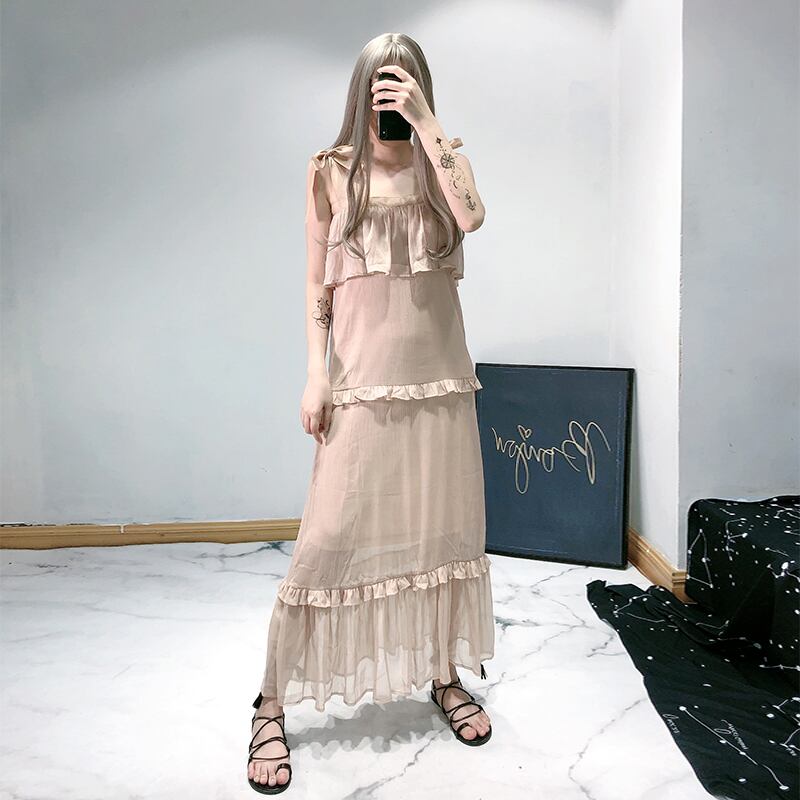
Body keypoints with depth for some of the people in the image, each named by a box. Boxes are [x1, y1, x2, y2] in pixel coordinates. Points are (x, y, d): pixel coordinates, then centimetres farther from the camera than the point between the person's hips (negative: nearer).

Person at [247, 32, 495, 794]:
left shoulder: (442, 159, 10)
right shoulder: (331, 169, 7)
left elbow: (471, 216, -13)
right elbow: (317, 282, 4)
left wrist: (426, 120, -10)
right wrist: (316, 372, -5)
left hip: (440, 374, 3)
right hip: (364, 379, -2)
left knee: (445, 529, 9)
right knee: (330, 540, -6)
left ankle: (445, 676, 28)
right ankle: (273, 703, 8)